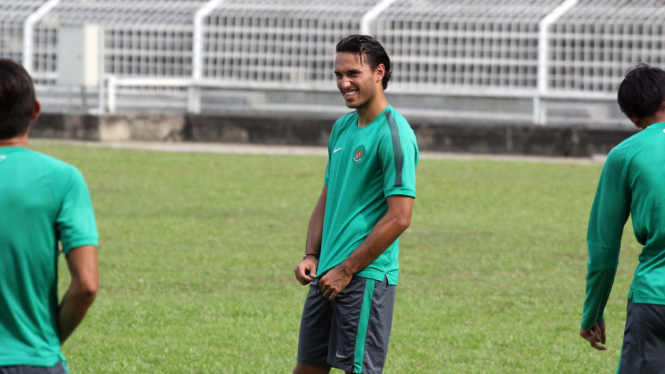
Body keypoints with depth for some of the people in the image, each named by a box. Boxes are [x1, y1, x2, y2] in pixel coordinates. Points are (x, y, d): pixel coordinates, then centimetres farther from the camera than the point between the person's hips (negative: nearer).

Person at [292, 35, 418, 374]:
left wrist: (346, 270, -15)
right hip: (326, 275, 8)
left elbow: (399, 218, -17)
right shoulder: (342, 128, 14)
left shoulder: (393, 134, -13)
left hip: (366, 278, -8)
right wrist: (311, 256, 7)